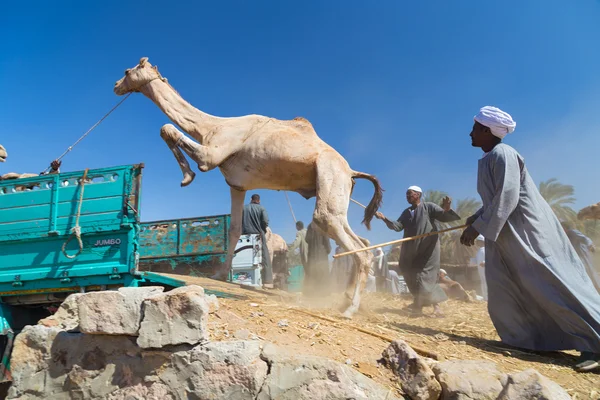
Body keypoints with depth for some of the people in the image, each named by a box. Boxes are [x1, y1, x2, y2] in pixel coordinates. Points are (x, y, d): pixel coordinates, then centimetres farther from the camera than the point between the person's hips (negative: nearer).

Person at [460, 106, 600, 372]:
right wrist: (475, 219, 12)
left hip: (527, 232, -10)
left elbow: (507, 198, -23)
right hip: (505, 236, 10)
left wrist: (477, 228, -21)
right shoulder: (488, 159, 13)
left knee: (551, 286, -9)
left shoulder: (502, 154, -16)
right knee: (503, 293, 8)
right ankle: (527, 341, 17)